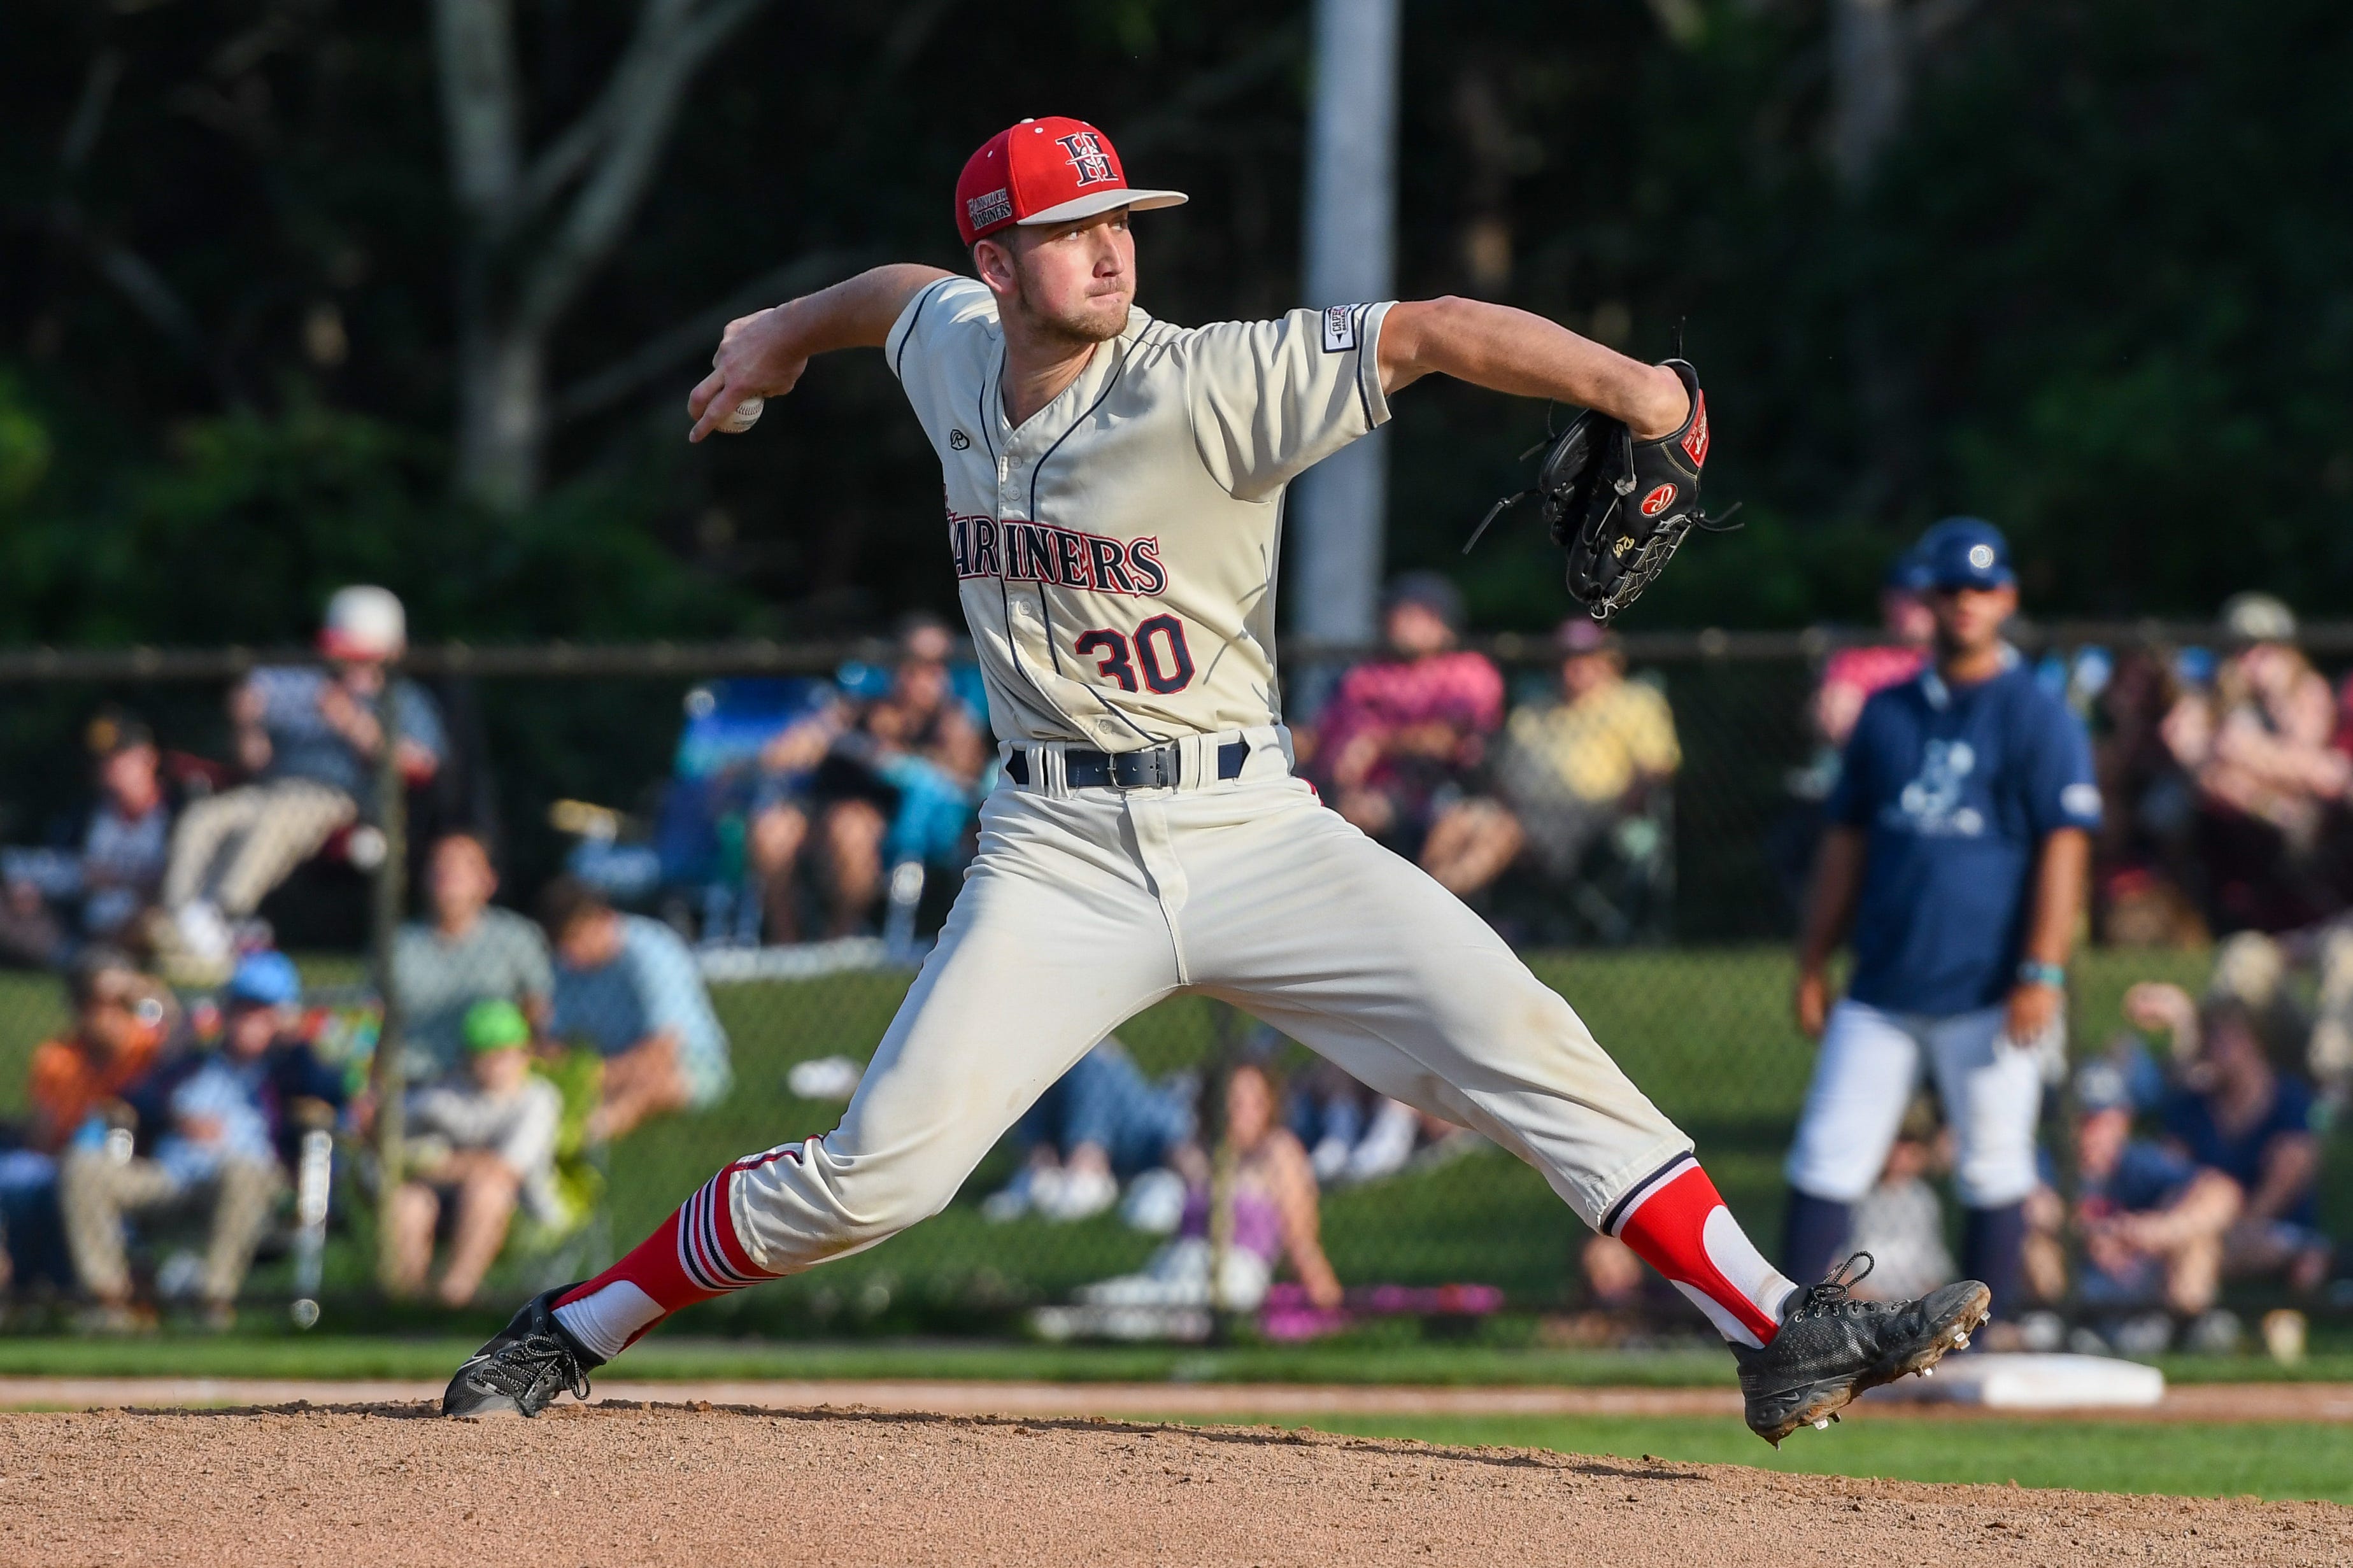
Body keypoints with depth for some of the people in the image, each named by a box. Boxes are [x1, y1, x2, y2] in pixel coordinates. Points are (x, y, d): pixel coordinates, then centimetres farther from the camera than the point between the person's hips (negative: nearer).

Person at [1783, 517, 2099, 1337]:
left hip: (1986, 993, -5)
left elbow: (2063, 847, -7)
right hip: (1882, 985, 5)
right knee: (1826, 1156, -1)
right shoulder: (1888, 712, 14)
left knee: (1992, 1169, -2)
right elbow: (1846, 841, 18)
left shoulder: (2039, 717, -1)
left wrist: (2042, 972, -16)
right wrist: (1813, 965, 13)